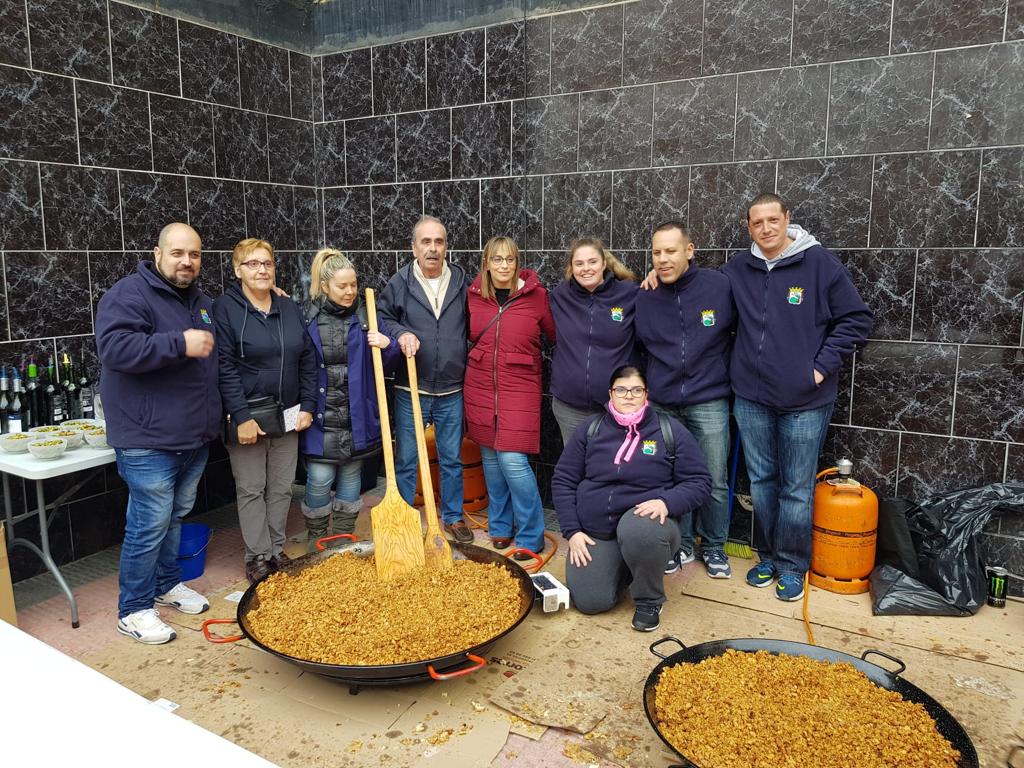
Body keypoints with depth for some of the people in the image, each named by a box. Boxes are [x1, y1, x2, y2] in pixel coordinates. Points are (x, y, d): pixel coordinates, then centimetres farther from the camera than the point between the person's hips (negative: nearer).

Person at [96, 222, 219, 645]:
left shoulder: (201, 302, 15)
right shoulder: (129, 294, -12)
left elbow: (216, 354, 32)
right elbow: (114, 347, -26)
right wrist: (180, 343, -30)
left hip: (195, 436, 8)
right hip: (149, 439, -8)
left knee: (176, 516, 20)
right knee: (150, 525, -1)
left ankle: (167, 583, 37)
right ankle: (134, 609, 14)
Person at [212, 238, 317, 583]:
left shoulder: (289, 308, 8)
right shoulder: (225, 308, -7)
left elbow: (308, 360, 9)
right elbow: (225, 367, -13)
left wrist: (307, 406, 2)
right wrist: (241, 416, -18)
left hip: (287, 415, 5)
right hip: (246, 416, -4)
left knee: (282, 487, 12)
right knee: (251, 489, 5)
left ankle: (277, 550, 26)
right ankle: (257, 556, 18)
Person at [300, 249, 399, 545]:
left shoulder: (366, 315, 1)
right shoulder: (308, 317, -2)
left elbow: (387, 362, 4)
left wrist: (387, 345, -16)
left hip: (357, 415, 2)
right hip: (321, 415, -1)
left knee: (351, 476, 13)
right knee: (320, 480, -1)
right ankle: (315, 543, 19)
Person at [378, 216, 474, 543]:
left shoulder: (462, 281, 3)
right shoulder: (399, 282, -3)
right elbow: (381, 317, 5)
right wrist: (400, 333, -16)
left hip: (452, 391, 2)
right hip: (410, 389, -1)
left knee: (452, 459, 13)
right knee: (406, 460, 8)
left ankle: (453, 517, 30)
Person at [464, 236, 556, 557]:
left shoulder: (536, 294, -8)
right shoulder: (474, 295, 2)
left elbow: (555, 335, 2)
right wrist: (486, 357, 11)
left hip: (520, 388, -4)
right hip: (480, 387, 4)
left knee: (513, 459, -10)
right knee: (490, 457, 12)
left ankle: (532, 536, 8)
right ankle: (500, 525, 30)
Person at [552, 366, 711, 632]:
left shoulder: (671, 431, -1)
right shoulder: (590, 430, 4)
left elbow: (699, 482, -2)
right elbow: (563, 481, 7)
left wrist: (667, 502, -22)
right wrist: (572, 531, -3)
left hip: (644, 522, -2)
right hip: (595, 531, 2)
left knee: (637, 529, -38)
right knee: (590, 601, -14)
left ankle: (649, 601, -8)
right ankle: (622, 568, 21)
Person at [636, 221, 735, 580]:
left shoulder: (719, 285, -7)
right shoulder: (644, 298, -1)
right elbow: (635, 348, 11)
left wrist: (728, 375, 7)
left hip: (708, 403, -1)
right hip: (661, 405, 2)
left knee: (714, 482, 8)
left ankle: (713, 547, 29)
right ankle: (682, 544, 29)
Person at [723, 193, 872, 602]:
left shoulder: (820, 263, -5)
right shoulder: (737, 268, 5)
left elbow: (856, 319, -3)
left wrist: (822, 366, -8)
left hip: (805, 401, -3)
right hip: (751, 398, 3)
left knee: (797, 488, 5)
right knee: (761, 481, 14)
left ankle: (792, 563, 22)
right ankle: (769, 555, 30)